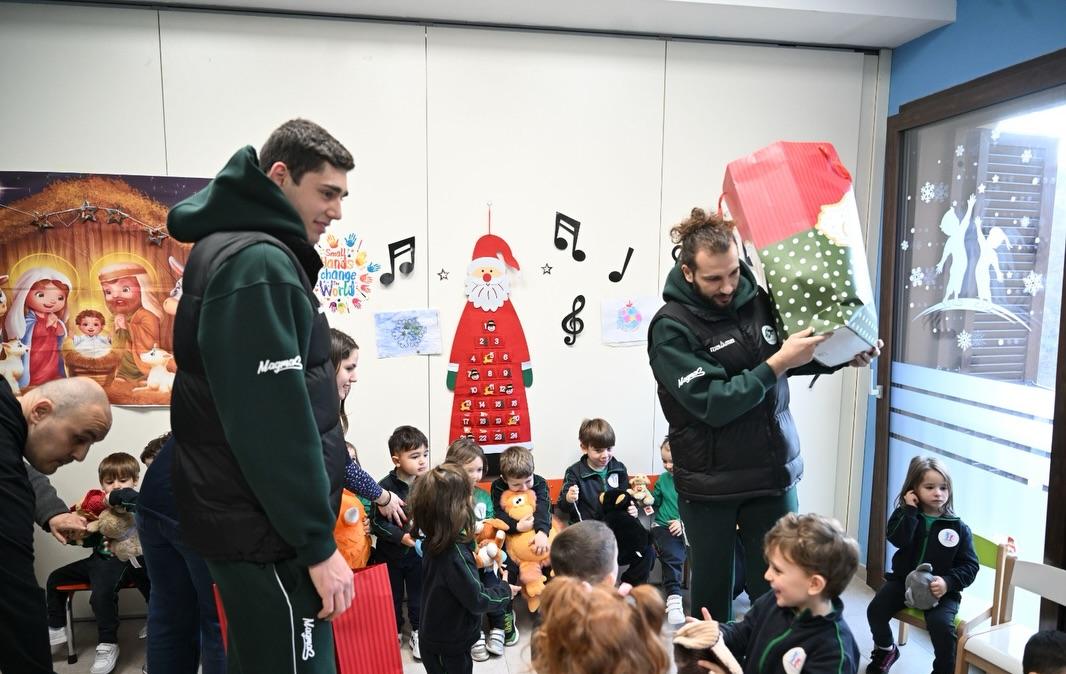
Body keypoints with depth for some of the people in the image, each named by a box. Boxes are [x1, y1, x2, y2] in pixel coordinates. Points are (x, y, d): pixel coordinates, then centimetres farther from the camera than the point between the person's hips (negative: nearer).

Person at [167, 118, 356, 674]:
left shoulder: (232, 249, 13)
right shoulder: (258, 263, -19)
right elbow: (274, 420, -25)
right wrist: (317, 543, -19)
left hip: (246, 517, 10)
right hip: (267, 529, -10)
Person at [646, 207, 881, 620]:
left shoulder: (758, 300, -1)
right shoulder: (671, 328, -14)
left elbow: (794, 360, 16)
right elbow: (713, 404, -21)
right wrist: (776, 364, -23)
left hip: (774, 473, 4)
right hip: (710, 484, -3)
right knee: (712, 591, 11)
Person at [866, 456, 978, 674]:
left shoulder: (958, 527, -3)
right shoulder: (905, 514, 0)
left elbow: (969, 565, -4)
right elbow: (898, 539, -20)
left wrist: (948, 582, -21)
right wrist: (910, 509, -21)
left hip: (940, 589, -2)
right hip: (903, 580, 2)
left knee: (941, 624, -28)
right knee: (875, 610, -13)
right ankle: (885, 650, 20)